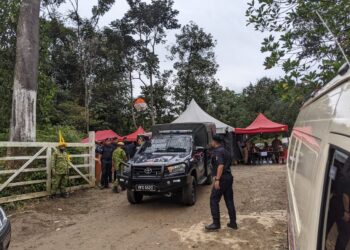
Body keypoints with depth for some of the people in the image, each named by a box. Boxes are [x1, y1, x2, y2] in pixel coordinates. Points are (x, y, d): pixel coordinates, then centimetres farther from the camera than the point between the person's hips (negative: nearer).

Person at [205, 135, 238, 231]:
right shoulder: (225, 151, 17)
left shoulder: (217, 151, -12)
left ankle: (216, 223, -1)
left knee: (214, 200, -2)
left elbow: (221, 165, -23)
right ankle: (233, 223, 16)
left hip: (222, 178, -9)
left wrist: (217, 179, -25)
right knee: (229, 200, 12)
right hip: (229, 177, 10)